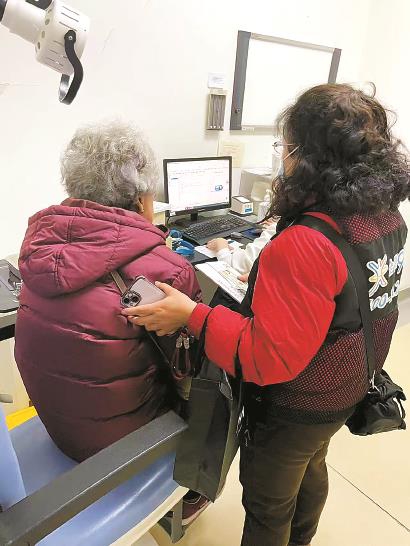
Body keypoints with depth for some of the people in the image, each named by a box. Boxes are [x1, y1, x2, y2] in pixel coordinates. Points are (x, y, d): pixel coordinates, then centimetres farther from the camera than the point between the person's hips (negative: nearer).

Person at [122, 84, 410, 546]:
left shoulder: (304, 245, -36)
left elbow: (270, 357, -31)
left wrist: (191, 315, -31)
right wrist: (273, 281, 10)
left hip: (296, 409, -8)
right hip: (348, 390, 9)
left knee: (268, 506, 21)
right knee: (310, 468, 35)